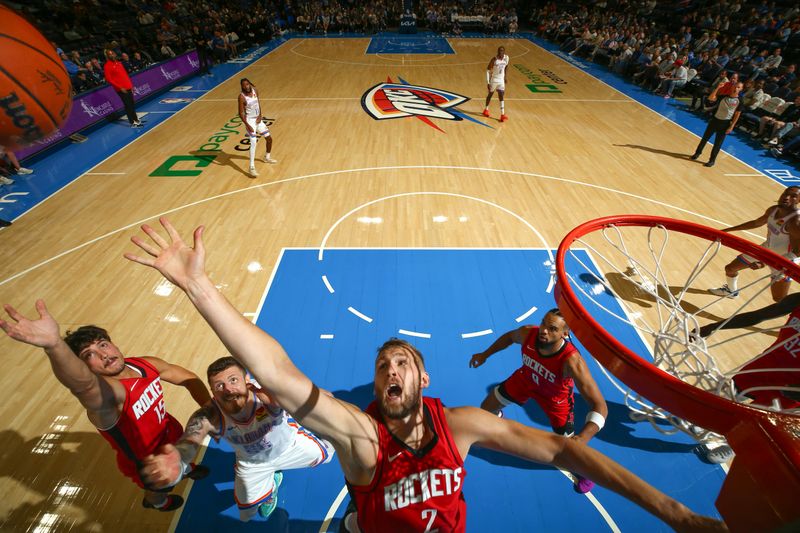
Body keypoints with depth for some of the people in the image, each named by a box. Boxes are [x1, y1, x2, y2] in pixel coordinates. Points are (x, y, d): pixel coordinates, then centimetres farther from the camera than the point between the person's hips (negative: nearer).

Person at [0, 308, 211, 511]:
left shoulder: (147, 364, -19)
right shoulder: (103, 393, -40)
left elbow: (189, 378, -7)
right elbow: (83, 383, -66)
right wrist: (54, 344, -84)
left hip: (169, 432, 5)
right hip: (147, 462, -5)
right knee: (158, 489, 28)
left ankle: (184, 468, 73)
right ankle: (155, 502, 65)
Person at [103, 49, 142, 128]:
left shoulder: (119, 63, 15)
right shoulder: (107, 66, -7)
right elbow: (109, 79, -12)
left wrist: (131, 84, 14)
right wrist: (120, 87, -18)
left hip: (128, 87, 7)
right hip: (121, 89, -7)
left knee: (132, 104, 12)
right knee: (128, 105, -6)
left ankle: (136, 119, 23)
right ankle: (132, 122, -1)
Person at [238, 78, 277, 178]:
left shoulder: (254, 90, -2)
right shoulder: (242, 96, -19)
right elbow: (241, 113, -18)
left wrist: (260, 115, -6)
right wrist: (247, 125, -27)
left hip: (258, 119, 7)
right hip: (250, 120, -7)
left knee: (269, 138, 14)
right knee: (253, 143, -19)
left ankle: (267, 157, 39)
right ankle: (252, 167, -19)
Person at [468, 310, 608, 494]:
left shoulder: (572, 361, -44)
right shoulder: (528, 333, -33)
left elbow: (600, 407, -41)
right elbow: (510, 336, -6)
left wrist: (583, 438, -55)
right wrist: (485, 354, 3)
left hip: (556, 396, -3)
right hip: (526, 379, 3)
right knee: (486, 407, 15)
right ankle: (496, 418, 55)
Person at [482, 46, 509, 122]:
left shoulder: (506, 58, -4)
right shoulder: (494, 59, -17)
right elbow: (488, 70, -13)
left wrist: (506, 76, 16)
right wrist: (488, 82, -17)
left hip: (501, 80, 3)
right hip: (494, 80, -3)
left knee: (501, 97, -4)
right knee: (490, 94, 14)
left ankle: (502, 114, -5)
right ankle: (486, 110, 36)